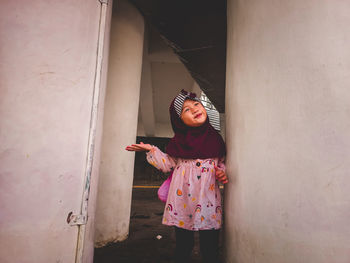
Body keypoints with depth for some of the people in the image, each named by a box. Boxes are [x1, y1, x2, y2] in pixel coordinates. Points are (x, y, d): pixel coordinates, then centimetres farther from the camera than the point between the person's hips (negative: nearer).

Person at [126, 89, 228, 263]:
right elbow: (169, 165, 7)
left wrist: (222, 172, -3)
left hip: (208, 198, 1)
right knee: (183, 245, 10)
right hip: (183, 197, 0)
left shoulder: (215, 138, 5)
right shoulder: (179, 141, 1)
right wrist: (151, 150, 0)